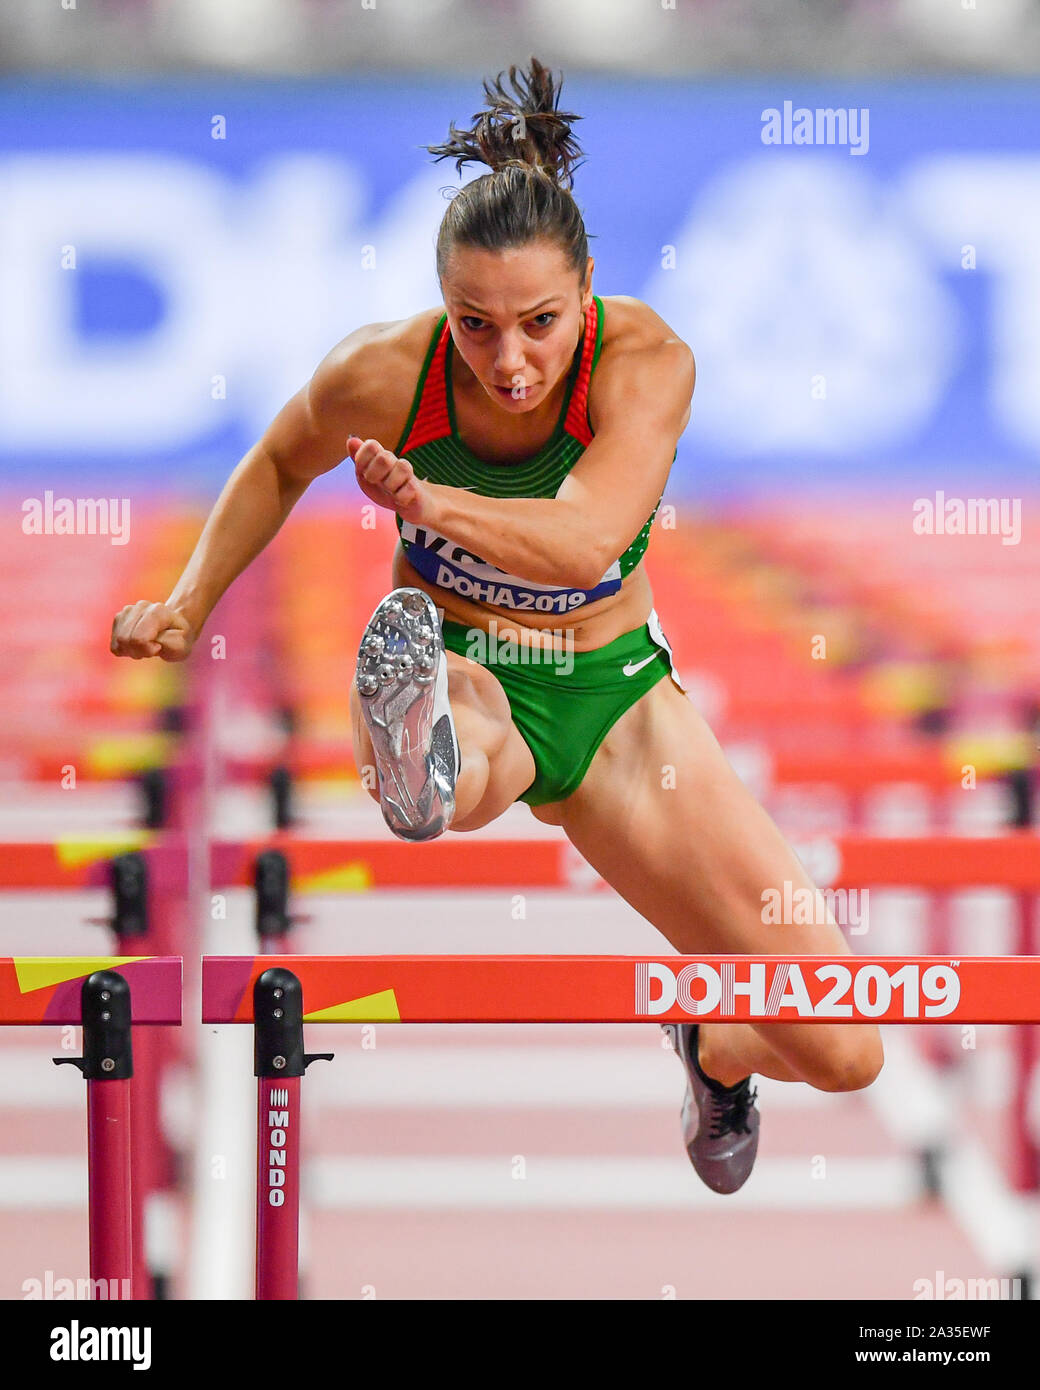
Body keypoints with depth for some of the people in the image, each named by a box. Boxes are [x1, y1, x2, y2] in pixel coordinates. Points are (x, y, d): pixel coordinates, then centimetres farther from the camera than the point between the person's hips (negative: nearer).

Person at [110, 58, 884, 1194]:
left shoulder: (647, 362, -21)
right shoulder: (383, 372, -17)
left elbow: (582, 542, -39)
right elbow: (279, 465, 8)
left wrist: (431, 504, -56)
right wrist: (186, 608, 6)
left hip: (610, 694, 1)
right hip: (456, 677, -1)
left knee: (843, 1052, -3)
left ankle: (713, 1051, 30)